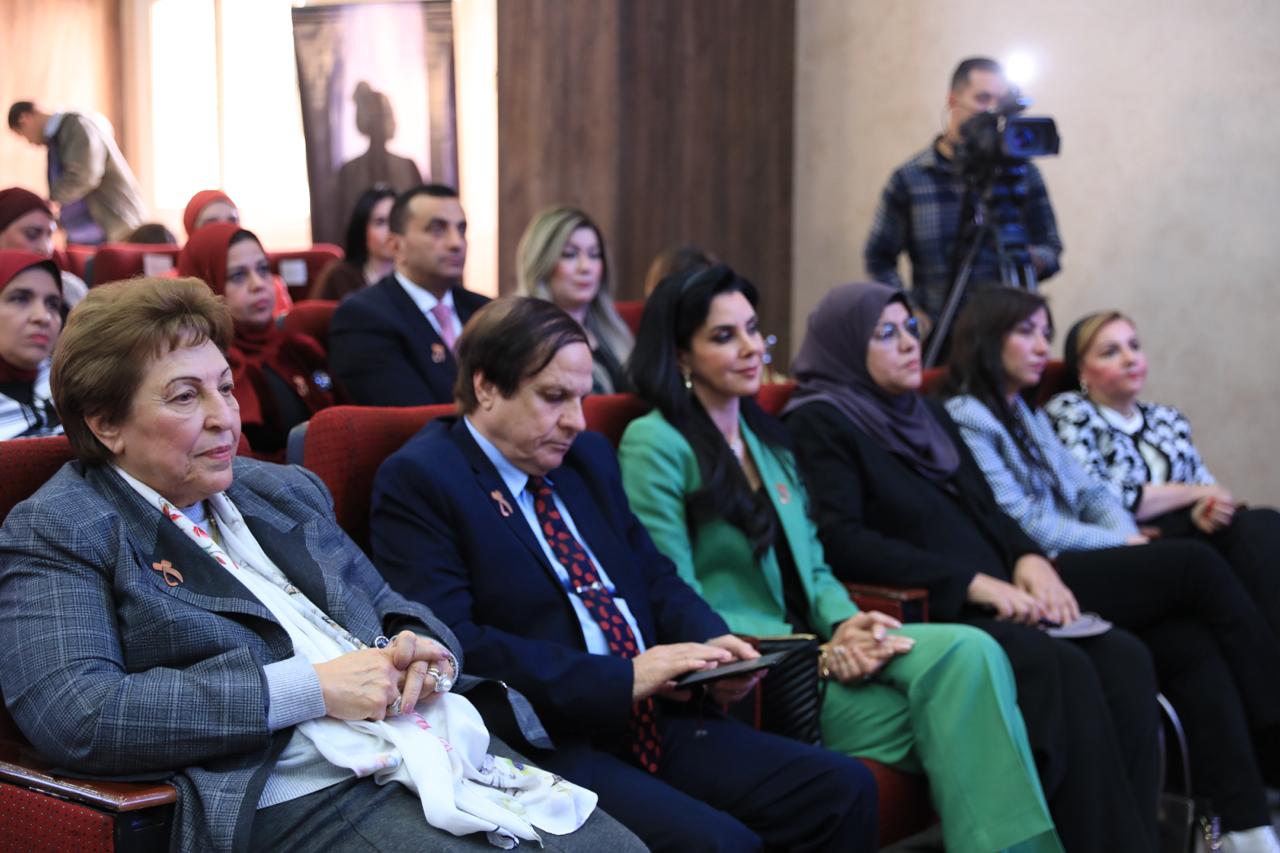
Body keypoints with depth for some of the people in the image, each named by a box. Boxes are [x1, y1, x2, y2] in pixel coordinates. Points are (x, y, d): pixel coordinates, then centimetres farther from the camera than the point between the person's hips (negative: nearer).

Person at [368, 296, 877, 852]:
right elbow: (454, 645, -18)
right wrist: (624, 678, -20)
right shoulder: (417, 480, -7)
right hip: (543, 746, -7)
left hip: (658, 722, 8)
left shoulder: (589, 457, 18)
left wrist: (710, 642, -1)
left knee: (843, 791, -8)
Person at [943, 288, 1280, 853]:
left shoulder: (1030, 416, 26)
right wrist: (1122, 546, -5)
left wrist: (1130, 535, -1)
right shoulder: (965, 418, -1)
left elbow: (1089, 491, 20)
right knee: (1195, 564, -20)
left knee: (1192, 645, -21)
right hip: (1042, 584, -7)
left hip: (1081, 570, 7)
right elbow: (1022, 524, -9)